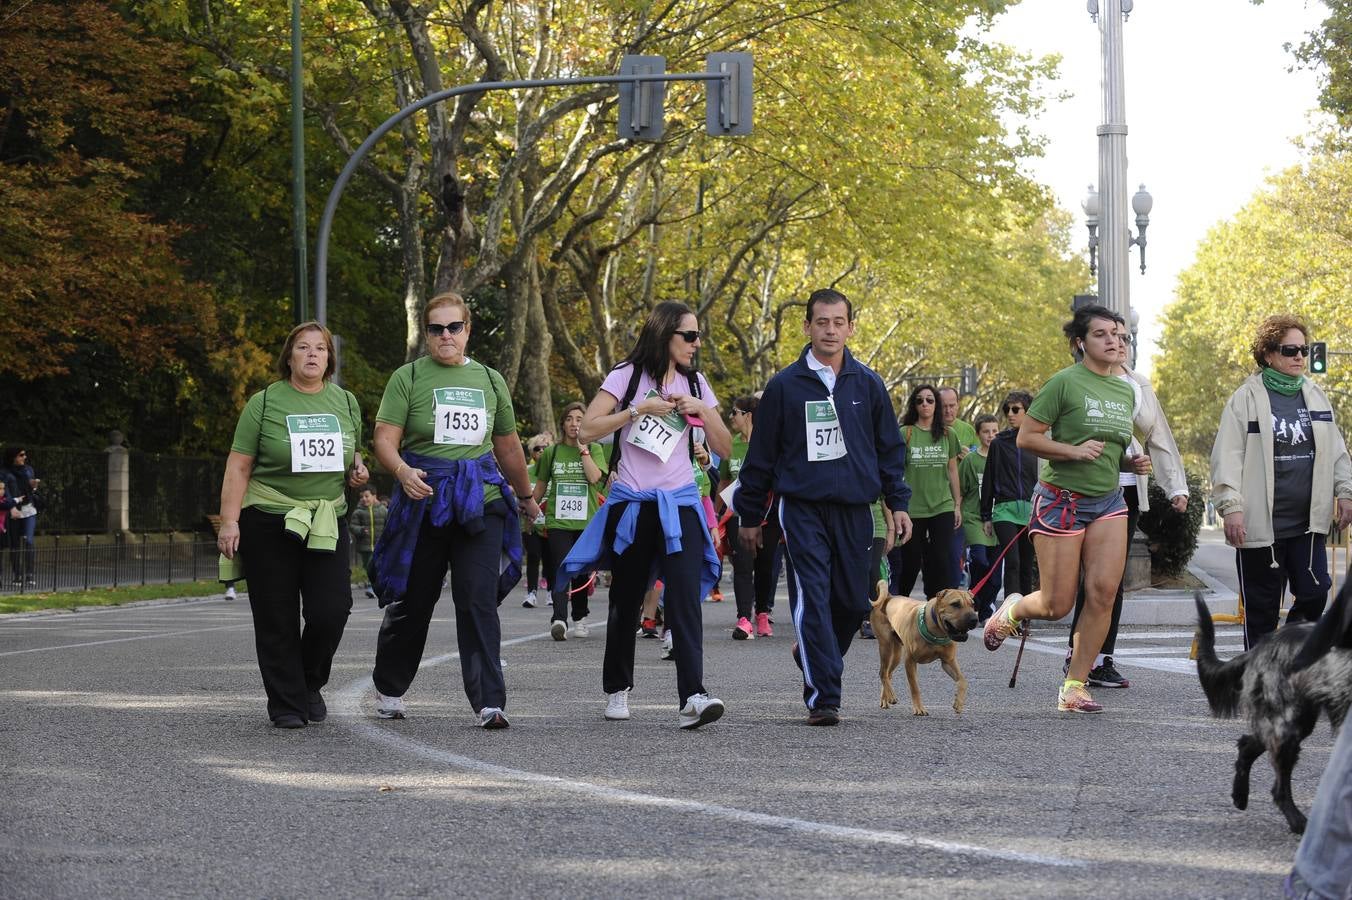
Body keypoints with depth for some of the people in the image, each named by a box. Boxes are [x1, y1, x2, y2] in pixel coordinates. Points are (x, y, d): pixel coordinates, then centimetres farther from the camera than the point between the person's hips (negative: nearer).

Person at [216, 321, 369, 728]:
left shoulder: (345, 402, 10)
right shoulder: (265, 403, -3)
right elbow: (238, 466, -4)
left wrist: (358, 468, 1)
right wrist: (229, 521, -12)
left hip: (327, 524, 3)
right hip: (270, 523, -3)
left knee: (331, 611, -7)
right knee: (277, 620, 0)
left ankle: (310, 683, 19)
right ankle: (286, 703, 10)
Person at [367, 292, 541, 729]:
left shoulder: (489, 380, 14)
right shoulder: (408, 378, 2)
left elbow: (508, 447, 24)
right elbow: (385, 439, -8)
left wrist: (526, 497, 32)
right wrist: (403, 471, -28)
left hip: (480, 500, 2)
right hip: (423, 500, -2)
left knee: (480, 601, -10)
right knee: (412, 602, 8)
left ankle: (489, 701, -14)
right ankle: (389, 688, 29)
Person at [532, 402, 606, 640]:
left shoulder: (595, 449, 5)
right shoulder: (552, 452, 7)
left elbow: (595, 477, -13)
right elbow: (540, 487, 16)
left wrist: (583, 449, -10)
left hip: (586, 521, 1)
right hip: (557, 521, -1)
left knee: (581, 572, 11)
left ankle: (579, 618, 28)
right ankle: (559, 619, -29)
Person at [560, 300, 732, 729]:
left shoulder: (696, 383, 11)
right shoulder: (628, 375, 0)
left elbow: (724, 448, 10)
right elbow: (588, 429, -9)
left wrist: (701, 410, -5)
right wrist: (640, 409, -15)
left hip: (679, 505, 2)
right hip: (632, 505, -1)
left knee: (685, 597, -16)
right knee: (626, 602, 8)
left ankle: (692, 697, -27)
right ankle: (617, 689, 28)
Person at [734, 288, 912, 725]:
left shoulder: (868, 384, 7)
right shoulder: (784, 385, 1)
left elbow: (890, 448, 15)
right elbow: (761, 455, 7)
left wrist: (898, 503, 9)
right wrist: (749, 516, 8)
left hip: (854, 509, 3)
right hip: (802, 509, -3)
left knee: (854, 601, 6)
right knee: (813, 599, -13)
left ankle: (814, 658, 34)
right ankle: (823, 697, -13)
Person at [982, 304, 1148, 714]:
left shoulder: (1124, 391, 12)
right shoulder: (1065, 383, -10)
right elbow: (1026, 437, -10)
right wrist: (1073, 450, -22)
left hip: (1109, 500, 6)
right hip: (1062, 499, -6)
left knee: (1103, 592, -11)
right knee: (1056, 606, -3)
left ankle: (1074, 686, -1)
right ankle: (1012, 610, 33)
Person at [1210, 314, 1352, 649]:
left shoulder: (1315, 395, 12)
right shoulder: (1246, 398, -4)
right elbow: (1227, 456, -8)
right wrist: (1231, 507, -15)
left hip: (1308, 521, 4)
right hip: (1261, 523, -4)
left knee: (1314, 593, -4)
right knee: (1262, 608, 2)